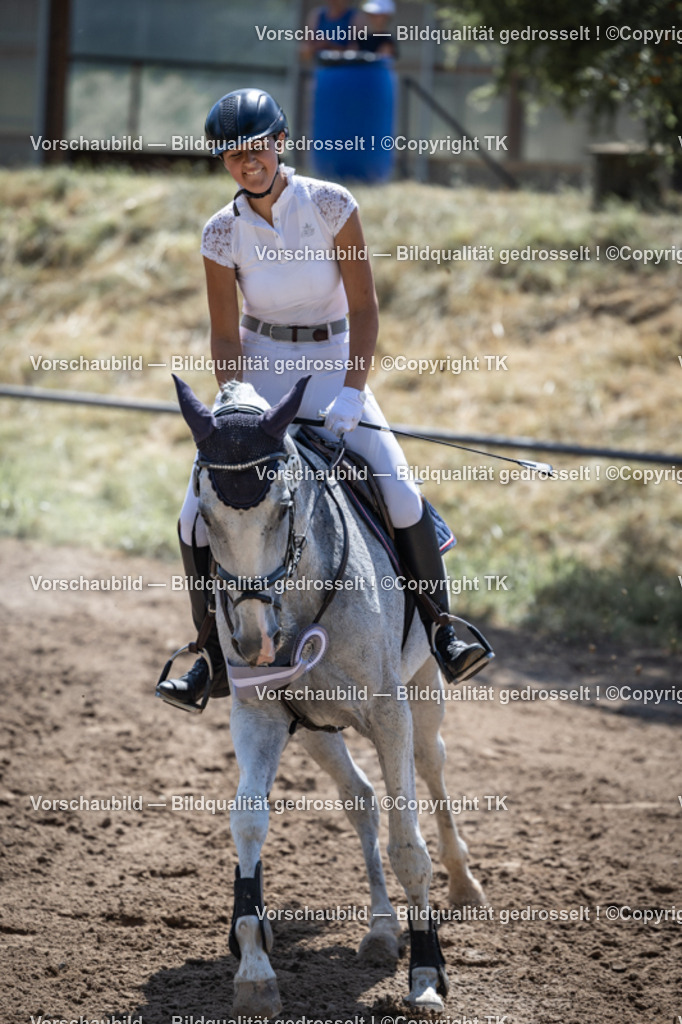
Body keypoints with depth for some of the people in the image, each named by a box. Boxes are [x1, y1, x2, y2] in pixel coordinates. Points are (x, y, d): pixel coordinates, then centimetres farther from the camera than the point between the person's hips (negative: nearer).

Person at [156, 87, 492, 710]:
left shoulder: (332, 206, -12)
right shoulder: (223, 233, -7)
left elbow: (364, 308, -10)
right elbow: (225, 336, -3)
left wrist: (353, 394, -21)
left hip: (333, 367, -2)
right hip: (259, 372, 2)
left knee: (402, 497, -21)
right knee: (197, 518, -10)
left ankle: (440, 631, -2)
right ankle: (216, 655, 9)